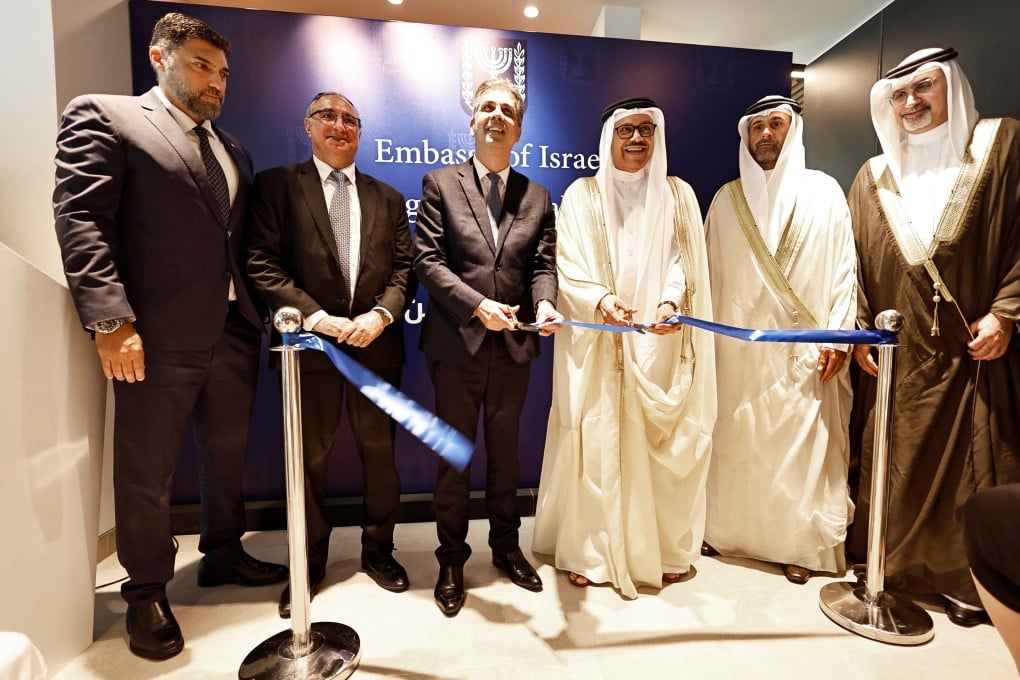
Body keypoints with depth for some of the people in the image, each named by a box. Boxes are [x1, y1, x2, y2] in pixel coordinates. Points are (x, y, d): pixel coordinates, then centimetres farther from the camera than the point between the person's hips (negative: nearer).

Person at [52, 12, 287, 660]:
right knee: (147, 472, 7)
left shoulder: (234, 150, 19)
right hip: (157, 338, -6)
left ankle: (224, 554, 37)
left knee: (228, 453, 17)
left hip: (234, 333, 6)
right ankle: (148, 592, 27)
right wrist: (110, 321, -18)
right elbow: (81, 221, -10)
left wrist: (263, 312, 6)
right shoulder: (102, 116, 0)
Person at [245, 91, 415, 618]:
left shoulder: (388, 198, 13)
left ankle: (378, 549, 31)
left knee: (379, 451, 11)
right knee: (310, 457, 10)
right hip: (311, 343, -2)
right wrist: (318, 319, -15)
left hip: (377, 343, 3)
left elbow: (404, 268, 6)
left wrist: (382, 314, -12)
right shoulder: (275, 185, 4)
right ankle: (309, 562, 29)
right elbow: (262, 264, -6)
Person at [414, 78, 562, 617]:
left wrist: (544, 303, -20)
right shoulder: (440, 183, 2)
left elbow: (543, 264, 2)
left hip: (514, 346, 3)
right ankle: (451, 561, 28)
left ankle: (506, 546, 36)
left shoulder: (537, 196, 10)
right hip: (457, 344, -2)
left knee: (505, 452, 17)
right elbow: (428, 259, -7)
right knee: (453, 456, 10)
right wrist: (479, 305, -20)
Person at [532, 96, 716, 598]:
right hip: (597, 342, -1)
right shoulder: (581, 195, 5)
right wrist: (601, 301, -22)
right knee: (595, 441, 1)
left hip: (659, 341, 2)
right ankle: (589, 551, 16)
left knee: (661, 443, 7)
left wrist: (670, 302, -17)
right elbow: (568, 269, -3)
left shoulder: (678, 194, 11)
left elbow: (683, 261, 3)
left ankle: (663, 548, 24)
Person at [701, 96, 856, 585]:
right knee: (735, 439, 5)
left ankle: (800, 544, 13)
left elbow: (844, 266, 2)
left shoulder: (823, 191, 7)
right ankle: (728, 528, 19)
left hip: (803, 345, -1)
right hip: (737, 342, 2)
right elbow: (710, 270, 9)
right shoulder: (727, 198, 11)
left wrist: (838, 334, -6)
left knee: (802, 444, 0)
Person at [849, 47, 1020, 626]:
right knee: (897, 463, 8)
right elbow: (856, 263, 10)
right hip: (900, 353, 3)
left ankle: (969, 581, 19)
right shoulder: (874, 176, 11)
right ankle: (894, 567, 23)